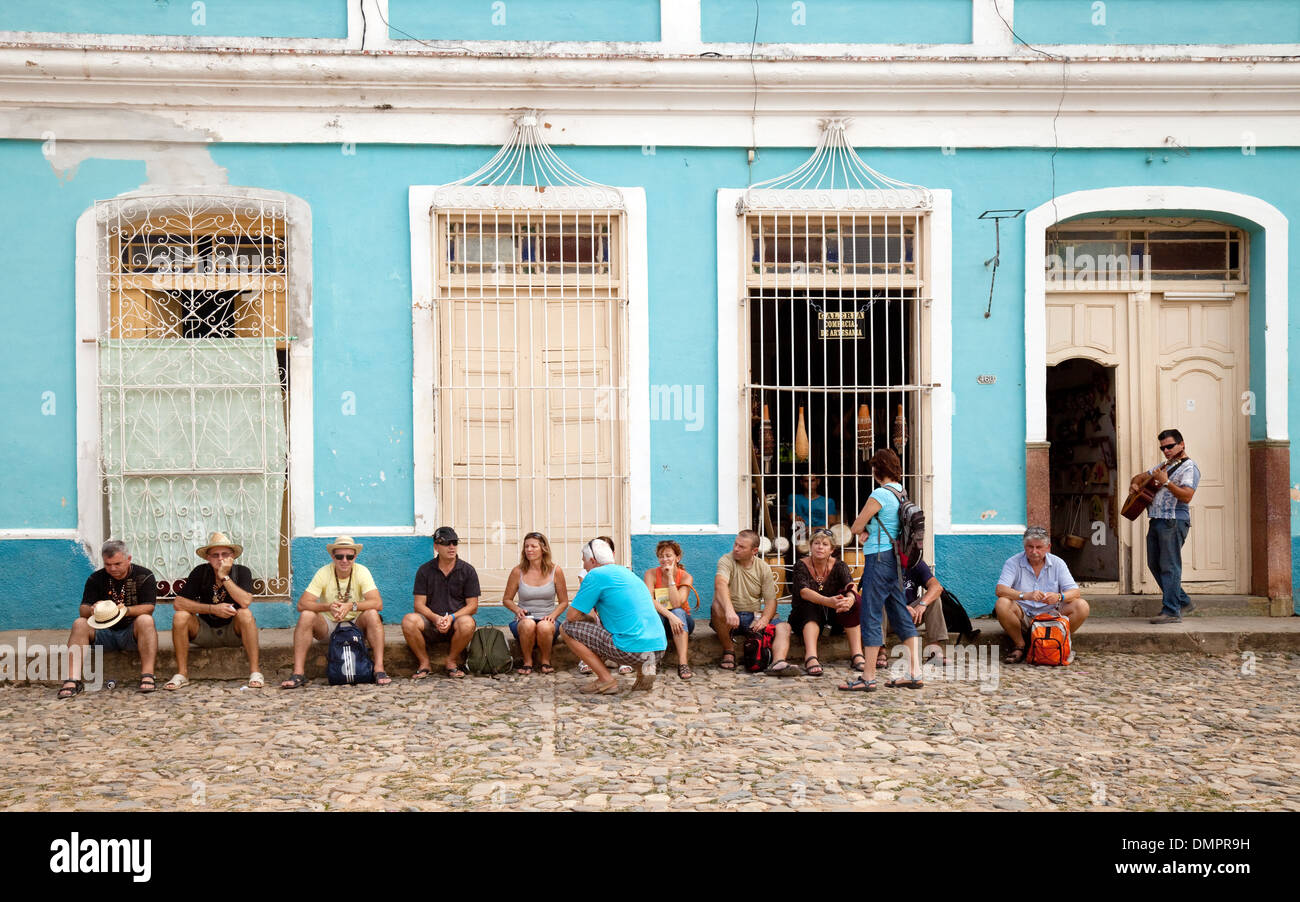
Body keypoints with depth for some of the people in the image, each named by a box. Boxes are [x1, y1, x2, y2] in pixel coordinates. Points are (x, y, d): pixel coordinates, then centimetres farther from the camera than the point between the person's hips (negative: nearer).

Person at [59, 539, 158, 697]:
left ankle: (147, 676, -42)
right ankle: (72, 679, -32)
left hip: (131, 631, -3)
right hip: (104, 633, 3)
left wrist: (127, 610, -30)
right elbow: (82, 609, -1)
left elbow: (148, 607, -11)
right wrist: (92, 610, -26)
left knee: (145, 620, -33)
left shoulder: (144, 575, -1)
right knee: (79, 624, -22)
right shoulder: (96, 579, 7)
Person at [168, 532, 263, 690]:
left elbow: (246, 602, -28)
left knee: (245, 614, -31)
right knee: (180, 616, -22)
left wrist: (225, 577, -25)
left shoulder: (242, 572, -11)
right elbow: (178, 603, -14)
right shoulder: (200, 573, -6)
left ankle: (255, 672, -28)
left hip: (233, 633, -2)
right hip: (205, 633, 2)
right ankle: (182, 674, -14)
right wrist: (213, 609, -22)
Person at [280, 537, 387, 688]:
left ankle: (379, 669, -28)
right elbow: (302, 604, -20)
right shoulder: (323, 573, -12)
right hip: (328, 625, 1)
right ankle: (298, 673, -22)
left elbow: (377, 603, -24)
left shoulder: (362, 572, -12)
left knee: (372, 614, -29)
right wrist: (328, 606, -39)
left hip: (356, 625, 0)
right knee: (306, 616, -26)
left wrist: (351, 606, -40)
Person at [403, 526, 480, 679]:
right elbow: (419, 604, 1)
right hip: (430, 623, 1)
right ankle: (424, 663, -9)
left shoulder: (467, 570, 4)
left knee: (467, 623, -35)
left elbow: (472, 605, 1)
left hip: (456, 622, -1)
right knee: (409, 620, -30)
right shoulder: (425, 570, 6)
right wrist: (435, 618, -19)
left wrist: (451, 617, -17)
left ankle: (451, 661, -8)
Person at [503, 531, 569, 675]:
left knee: (544, 627, -37)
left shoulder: (555, 571, 0)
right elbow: (507, 599, 13)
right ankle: (527, 661, -10)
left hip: (547, 620, 0)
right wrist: (517, 610, -8)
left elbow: (564, 602, 8)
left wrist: (553, 615, -11)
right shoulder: (518, 571, 1)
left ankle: (546, 661, -6)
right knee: (528, 624, -37)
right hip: (524, 619, 0)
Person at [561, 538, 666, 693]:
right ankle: (644, 667, 12)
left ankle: (606, 680, -2)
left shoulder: (596, 575, -4)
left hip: (633, 649, -8)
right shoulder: (626, 571, 21)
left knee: (568, 628, 1)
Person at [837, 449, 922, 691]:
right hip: (897, 560, 9)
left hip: (879, 559, -9)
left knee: (871, 616, -4)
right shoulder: (901, 494, 12)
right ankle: (914, 673, 11)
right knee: (902, 616, 10)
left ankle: (868, 678, 0)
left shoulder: (879, 495, -15)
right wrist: (868, 532, 4)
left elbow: (855, 528, -9)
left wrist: (863, 530, 9)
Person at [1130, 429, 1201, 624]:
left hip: (1174, 521, -9)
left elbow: (1187, 496, -18)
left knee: (1169, 566, -9)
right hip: (1156, 520, 9)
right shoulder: (1164, 466, 23)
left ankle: (1172, 611, -7)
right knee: (1154, 564, 11)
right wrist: (1134, 484, 13)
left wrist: (1166, 482, -22)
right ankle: (1183, 602, 22)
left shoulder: (1189, 467, -4)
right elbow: (1141, 476, 35)